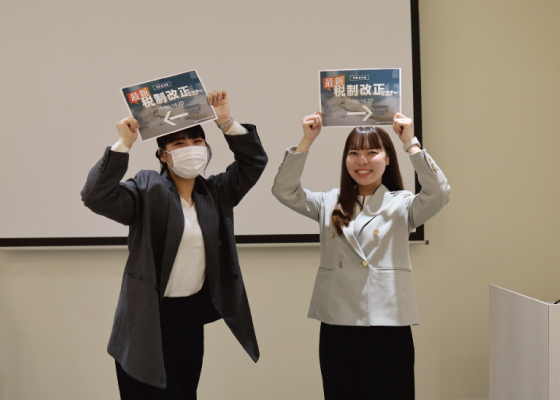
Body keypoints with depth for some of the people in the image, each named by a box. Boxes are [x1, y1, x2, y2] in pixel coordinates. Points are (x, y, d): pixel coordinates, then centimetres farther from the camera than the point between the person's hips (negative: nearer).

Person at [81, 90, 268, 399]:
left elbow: (254, 161, 7)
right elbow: (96, 196, -21)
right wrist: (124, 144, -26)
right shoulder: (147, 191, -8)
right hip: (149, 320, -5)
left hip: (193, 318, 5)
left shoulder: (216, 192, 6)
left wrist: (226, 123, -4)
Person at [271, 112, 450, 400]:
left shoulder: (402, 204, 3)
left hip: (389, 327, -2)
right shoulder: (330, 204, 10)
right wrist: (307, 141, -6)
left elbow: (439, 194, -15)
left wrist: (411, 143, -16)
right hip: (336, 327, 2)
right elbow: (284, 190, -1)